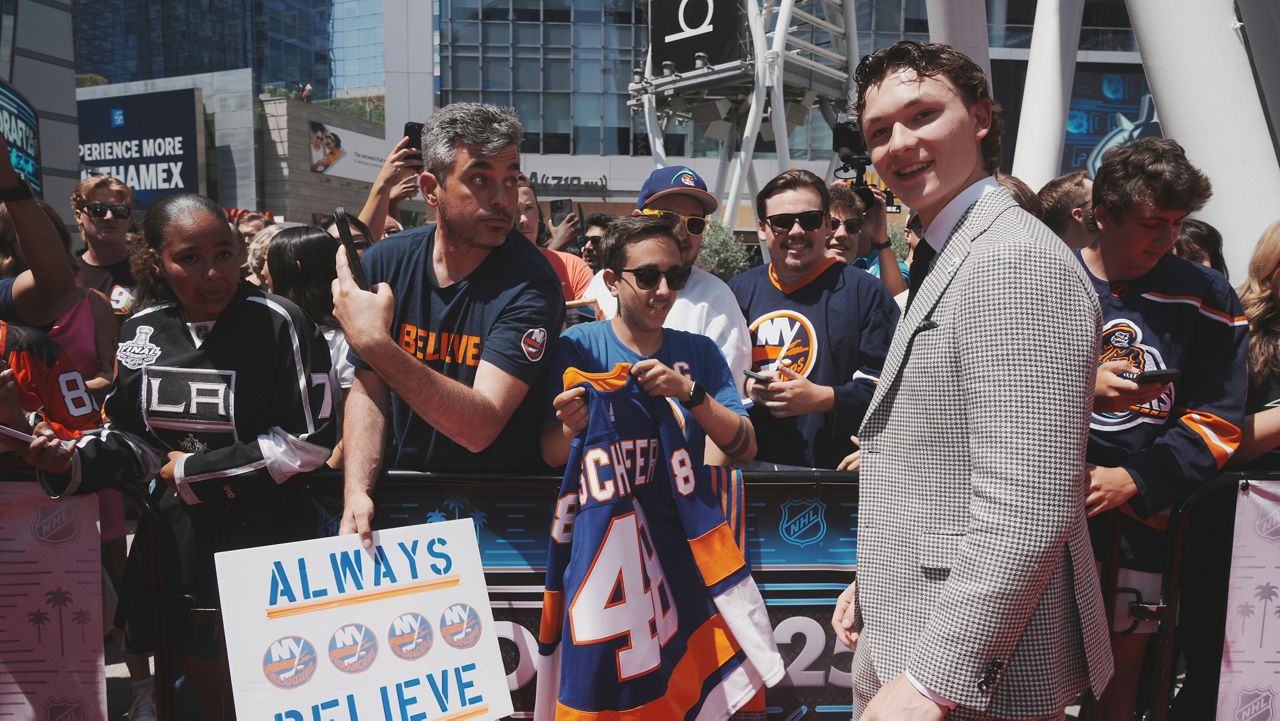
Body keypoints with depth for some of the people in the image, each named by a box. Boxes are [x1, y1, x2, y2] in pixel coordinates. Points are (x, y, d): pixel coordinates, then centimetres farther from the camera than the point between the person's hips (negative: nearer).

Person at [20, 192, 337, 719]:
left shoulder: (277, 322, -13)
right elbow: (132, 439, 12)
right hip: (178, 534, 5)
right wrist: (74, 463, -9)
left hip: (265, 533, -5)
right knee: (199, 665, 19)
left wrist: (195, 471, -13)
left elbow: (309, 440, -16)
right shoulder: (139, 332, 3)